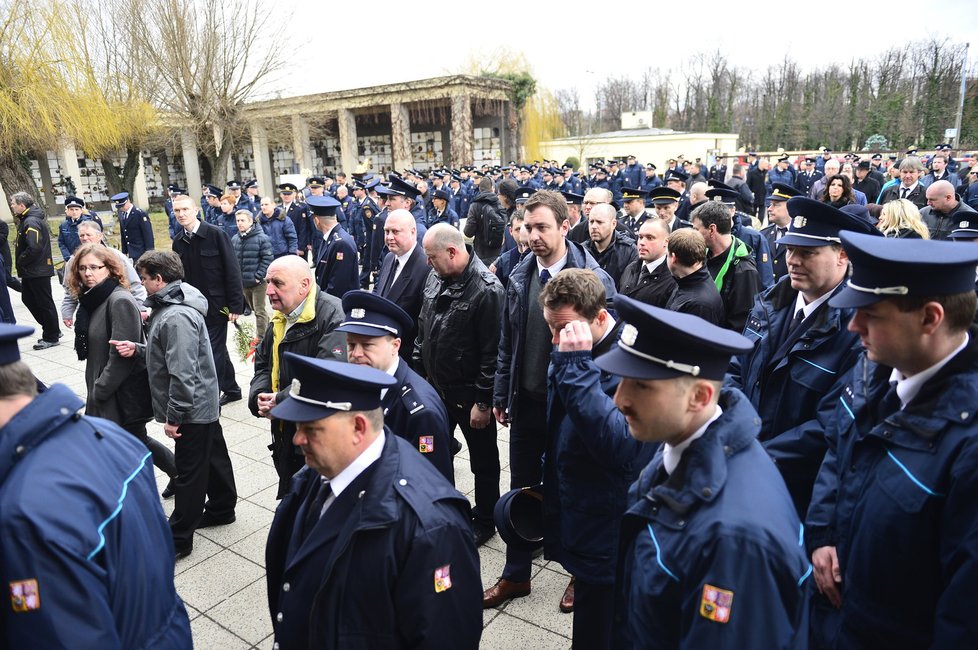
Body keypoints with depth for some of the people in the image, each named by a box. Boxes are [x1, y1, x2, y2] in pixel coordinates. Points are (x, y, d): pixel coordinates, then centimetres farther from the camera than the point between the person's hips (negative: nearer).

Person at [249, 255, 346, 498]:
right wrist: (260, 396, -4)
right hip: (286, 434, 8)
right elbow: (263, 362, 17)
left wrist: (280, 400, -22)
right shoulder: (280, 318, 9)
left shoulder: (333, 316, -21)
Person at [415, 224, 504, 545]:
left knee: (483, 461, 12)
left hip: (470, 393, -7)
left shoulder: (487, 289, -22)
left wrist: (484, 401, -18)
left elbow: (492, 352, -21)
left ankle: (484, 521, 32)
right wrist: (418, 370, 11)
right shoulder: (435, 278, 2)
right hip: (435, 386, 7)